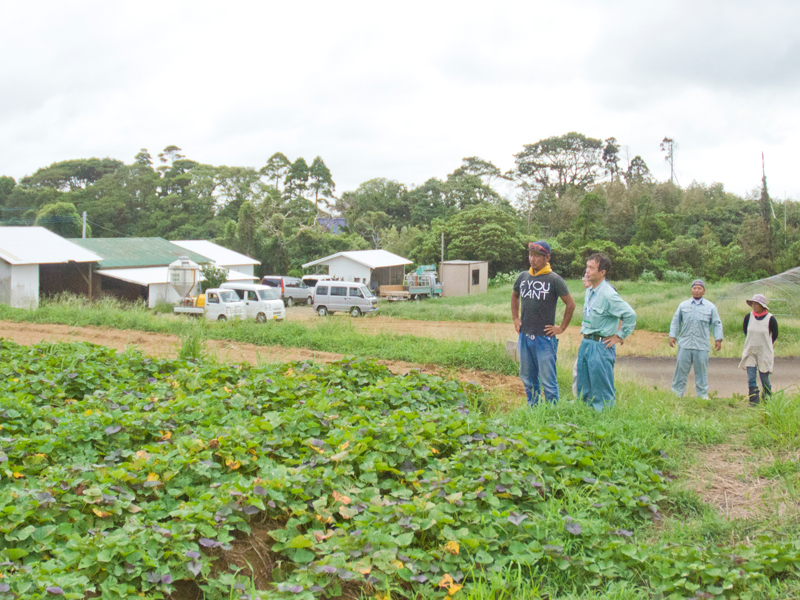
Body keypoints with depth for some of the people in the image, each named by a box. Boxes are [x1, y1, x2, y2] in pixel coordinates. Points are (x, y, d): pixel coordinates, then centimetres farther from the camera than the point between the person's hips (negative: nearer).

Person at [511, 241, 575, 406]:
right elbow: (515, 296, 27)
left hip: (545, 338, -5)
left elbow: (570, 304, -3)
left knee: (547, 381, -3)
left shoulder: (554, 279, -8)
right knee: (528, 379, 14)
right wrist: (515, 318, 17)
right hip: (524, 336, 5)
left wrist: (561, 328, -3)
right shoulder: (523, 276, 7)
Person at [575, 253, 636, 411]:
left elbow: (630, 315, -20)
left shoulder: (608, 294, -18)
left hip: (601, 346, -9)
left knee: (602, 391, -2)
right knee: (583, 388, 14)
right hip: (585, 343, 9)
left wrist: (619, 336, -13)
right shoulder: (589, 291, 10)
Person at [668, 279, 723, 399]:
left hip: (702, 345, 0)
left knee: (701, 371, 5)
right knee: (681, 369, 2)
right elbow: (675, 321, 14)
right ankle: (677, 393, 10)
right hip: (684, 344, 0)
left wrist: (718, 339, 3)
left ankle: (703, 395, 14)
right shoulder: (683, 305, 9)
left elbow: (717, 324, 11)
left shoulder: (711, 307, 8)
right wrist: (672, 336, 6)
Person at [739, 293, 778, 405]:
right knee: (751, 378, -5)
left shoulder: (770, 319, -11)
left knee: (764, 379, 5)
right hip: (750, 352, 2)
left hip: (765, 353, -2)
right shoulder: (748, 317, -3)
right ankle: (754, 401, 1)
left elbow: (775, 335, 5)